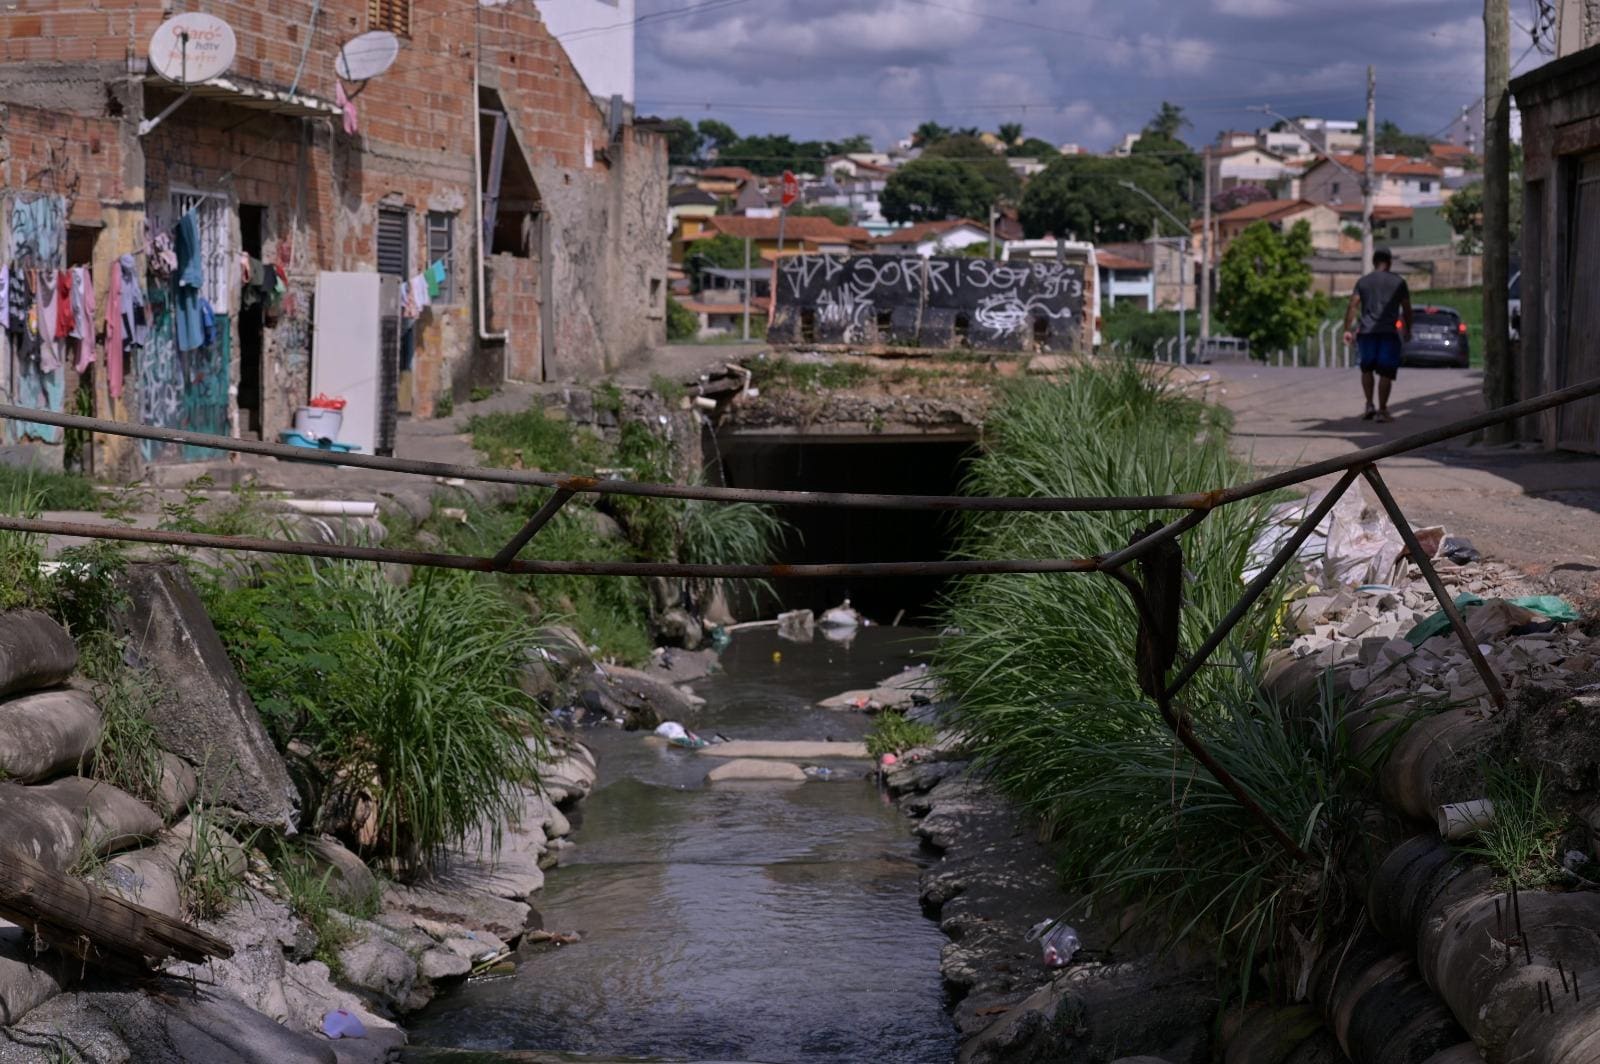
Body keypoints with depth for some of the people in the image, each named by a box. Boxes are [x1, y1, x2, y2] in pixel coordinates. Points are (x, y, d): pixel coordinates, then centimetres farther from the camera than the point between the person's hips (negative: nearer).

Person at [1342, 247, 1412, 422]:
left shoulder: (1363, 282, 10)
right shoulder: (1398, 282, 6)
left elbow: (1352, 306, 0)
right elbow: (1406, 309, 6)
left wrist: (1348, 330, -2)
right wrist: (1407, 330, 18)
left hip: (1366, 331, 2)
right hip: (1388, 331, -2)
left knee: (1367, 369, 17)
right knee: (1385, 372, 0)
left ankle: (1369, 405, 8)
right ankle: (1382, 410, -2)